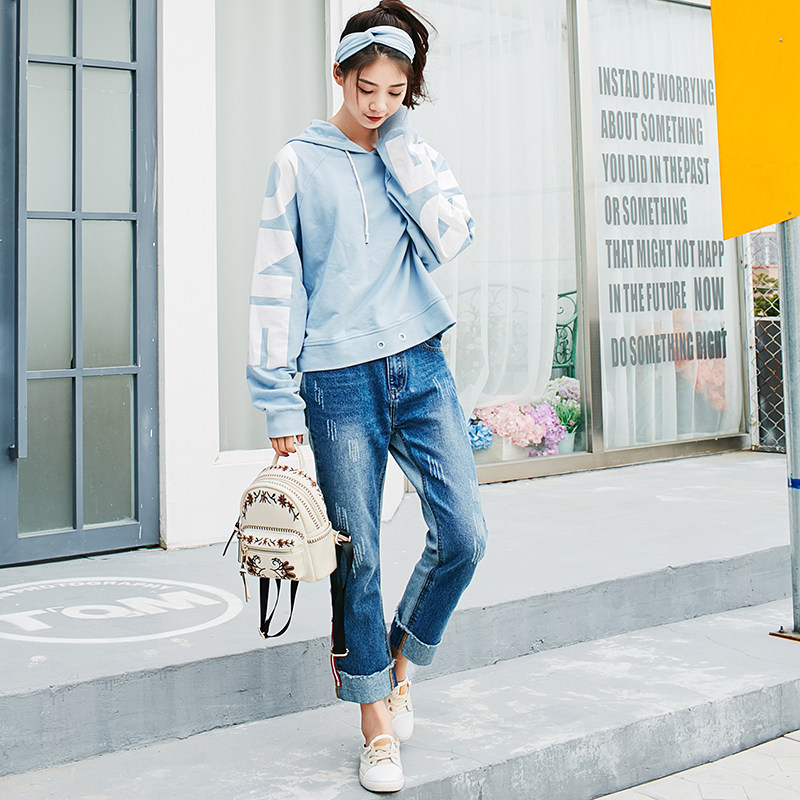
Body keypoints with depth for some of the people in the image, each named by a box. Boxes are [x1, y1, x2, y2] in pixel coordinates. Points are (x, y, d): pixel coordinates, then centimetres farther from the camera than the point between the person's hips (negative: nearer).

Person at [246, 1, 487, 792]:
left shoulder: (417, 158, 13)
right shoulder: (299, 163, 3)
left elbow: (451, 236, -5)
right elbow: (276, 281, -1)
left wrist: (398, 144, -3)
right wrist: (279, 398, -6)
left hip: (421, 369, 3)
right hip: (340, 379, -3)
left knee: (463, 535, -4)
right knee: (359, 559, 1)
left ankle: (400, 660, 22)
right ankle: (377, 724, 16)